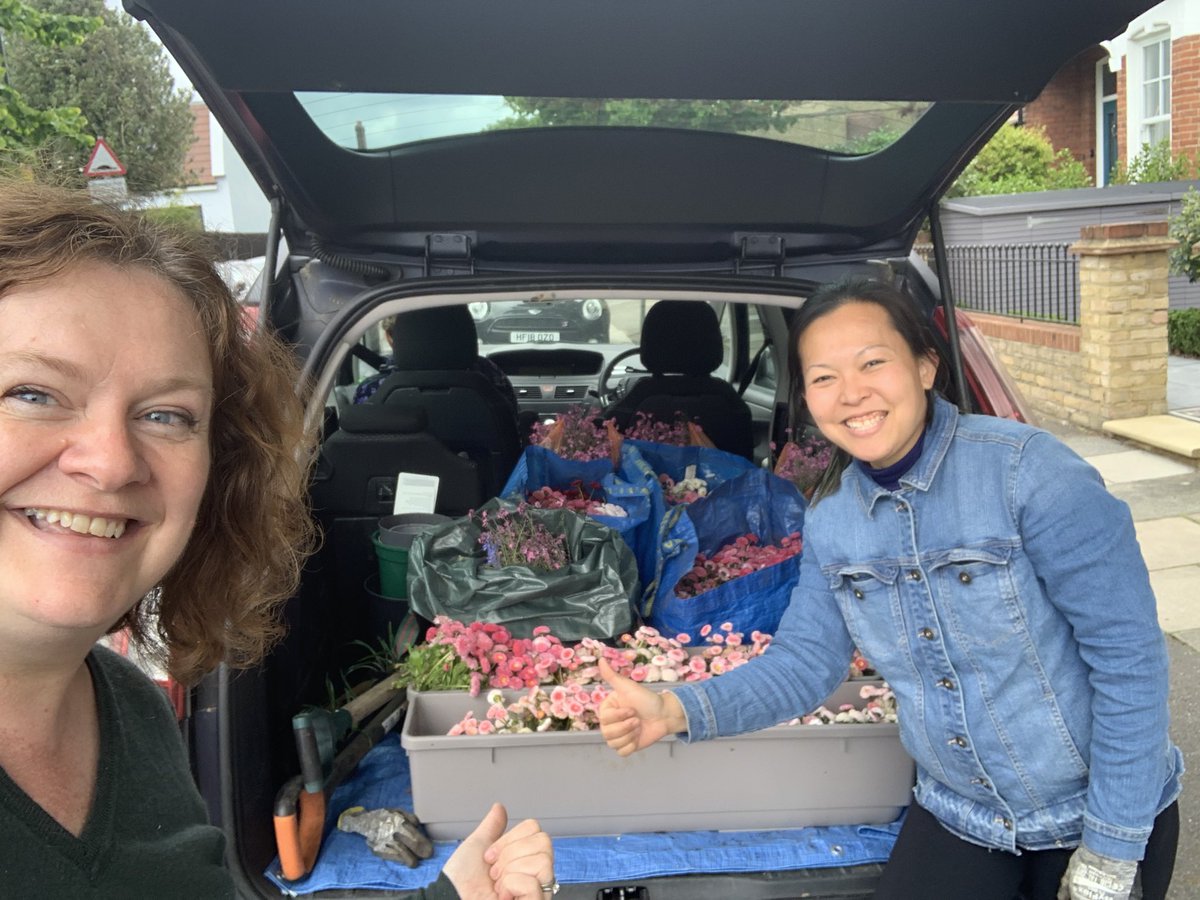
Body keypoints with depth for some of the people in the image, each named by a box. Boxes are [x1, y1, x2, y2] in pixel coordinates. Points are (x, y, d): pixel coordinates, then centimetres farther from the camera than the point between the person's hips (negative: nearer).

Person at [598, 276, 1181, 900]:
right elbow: (803, 661, -2)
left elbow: (1129, 655, -19)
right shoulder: (828, 519, -6)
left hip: (1104, 810, -3)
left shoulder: (1027, 469, -22)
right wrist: (679, 710, -19)